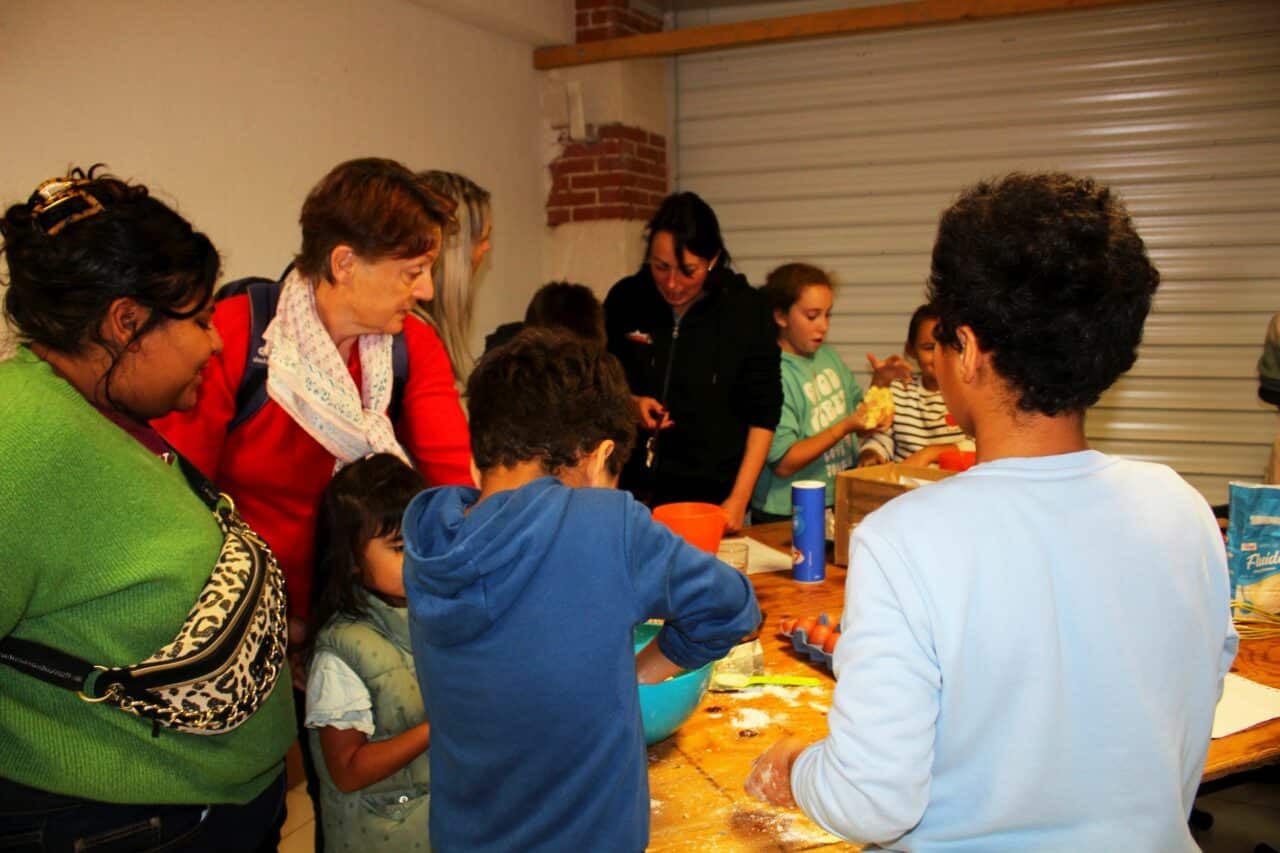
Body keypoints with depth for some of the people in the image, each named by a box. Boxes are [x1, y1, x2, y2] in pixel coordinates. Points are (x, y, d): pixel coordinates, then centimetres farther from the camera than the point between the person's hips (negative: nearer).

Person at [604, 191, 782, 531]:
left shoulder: (747, 310, -10)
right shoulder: (625, 299, -4)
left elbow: (763, 413, -5)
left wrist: (739, 499, -9)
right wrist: (628, 403, -9)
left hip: (713, 495, -2)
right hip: (632, 488, 2)